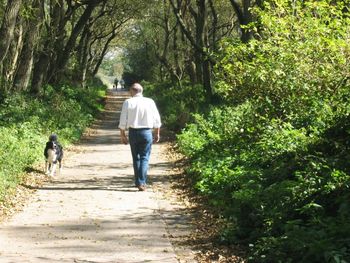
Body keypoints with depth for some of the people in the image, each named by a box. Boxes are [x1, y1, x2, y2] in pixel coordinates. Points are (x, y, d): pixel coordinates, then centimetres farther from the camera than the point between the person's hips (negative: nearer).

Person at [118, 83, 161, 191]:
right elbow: (157, 120, 4)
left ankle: (138, 182, 19)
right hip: (147, 132, 0)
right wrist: (157, 133, 14)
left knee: (136, 158, 14)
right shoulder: (150, 102, 0)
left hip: (133, 132, 0)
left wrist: (122, 135, 6)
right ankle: (142, 183, -11)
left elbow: (123, 121, -3)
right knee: (144, 158, 2)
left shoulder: (127, 102, -2)